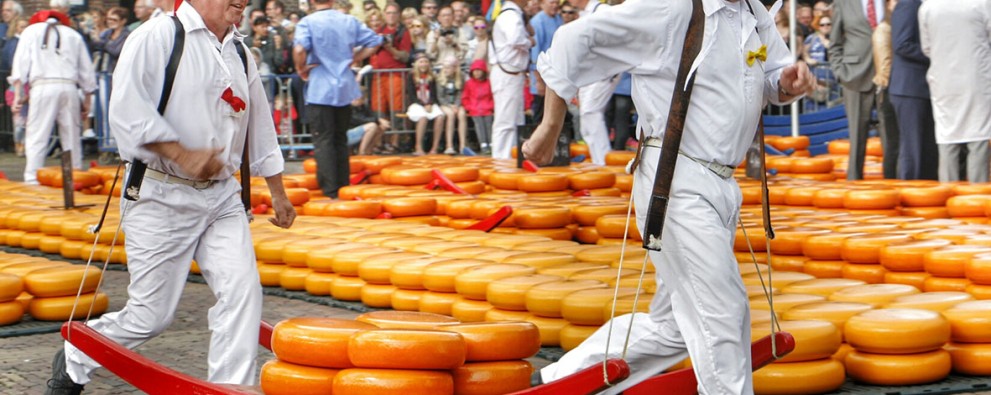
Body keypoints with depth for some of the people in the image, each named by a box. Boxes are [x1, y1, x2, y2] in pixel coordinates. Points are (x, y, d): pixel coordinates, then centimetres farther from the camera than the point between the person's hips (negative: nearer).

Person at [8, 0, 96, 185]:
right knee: (72, 137, 9)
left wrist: (18, 94, 1)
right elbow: (87, 72, 17)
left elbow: (21, 65, 4)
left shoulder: (31, 31, 15)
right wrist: (87, 101, 21)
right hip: (69, 87, 2)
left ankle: (32, 180, -10)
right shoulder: (74, 35, 20)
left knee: (36, 137, -3)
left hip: (42, 86, -2)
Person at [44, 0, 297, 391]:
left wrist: (278, 192, 26)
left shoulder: (239, 54, 14)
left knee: (242, 289, -10)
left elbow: (260, 127, 23)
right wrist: (182, 155, -26)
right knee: (151, 314, 0)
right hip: (162, 197, -6)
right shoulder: (157, 37, -9)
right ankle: (73, 362, 26)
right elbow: (127, 110, -18)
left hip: (222, 197, 6)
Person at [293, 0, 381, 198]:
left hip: (319, 89, -5)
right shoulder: (350, 21, 6)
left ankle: (330, 192, -8)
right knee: (341, 139, 15)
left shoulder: (307, 22, -9)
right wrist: (353, 60, 11)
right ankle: (344, 187, 18)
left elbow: (299, 49, -25)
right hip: (345, 88, 5)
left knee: (323, 141, -3)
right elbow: (374, 42, 9)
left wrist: (301, 69, -8)